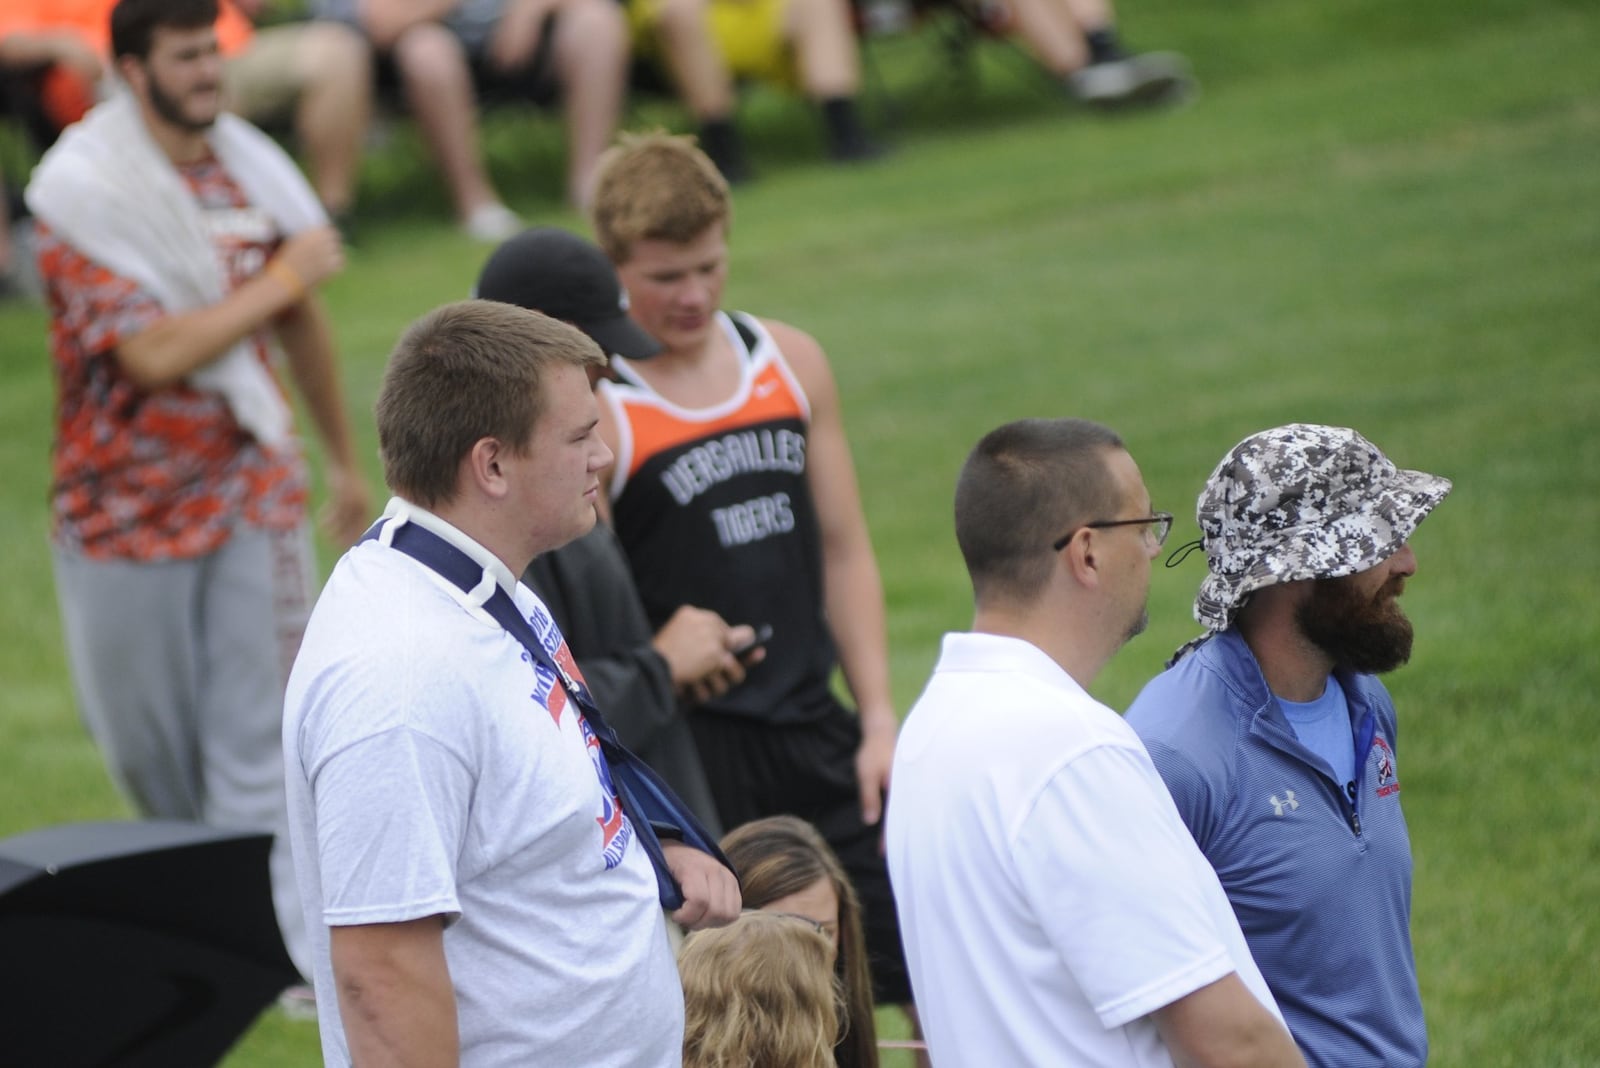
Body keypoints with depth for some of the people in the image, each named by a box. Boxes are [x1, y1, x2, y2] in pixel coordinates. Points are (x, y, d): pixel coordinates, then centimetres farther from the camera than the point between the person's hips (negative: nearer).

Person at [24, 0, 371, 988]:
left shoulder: (249, 169, 2)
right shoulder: (85, 196, -14)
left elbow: (302, 323, 16)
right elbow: (153, 353, -23)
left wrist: (345, 462, 22)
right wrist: (279, 281, -17)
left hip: (250, 489, 3)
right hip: (128, 504, -2)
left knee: (257, 740, -4)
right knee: (147, 745, 12)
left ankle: (284, 951, -4)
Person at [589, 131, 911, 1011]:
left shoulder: (790, 362, 7)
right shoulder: (594, 410, -12)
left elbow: (843, 551, 12)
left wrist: (879, 720, 7)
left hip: (817, 731, 6)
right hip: (693, 752, -6)